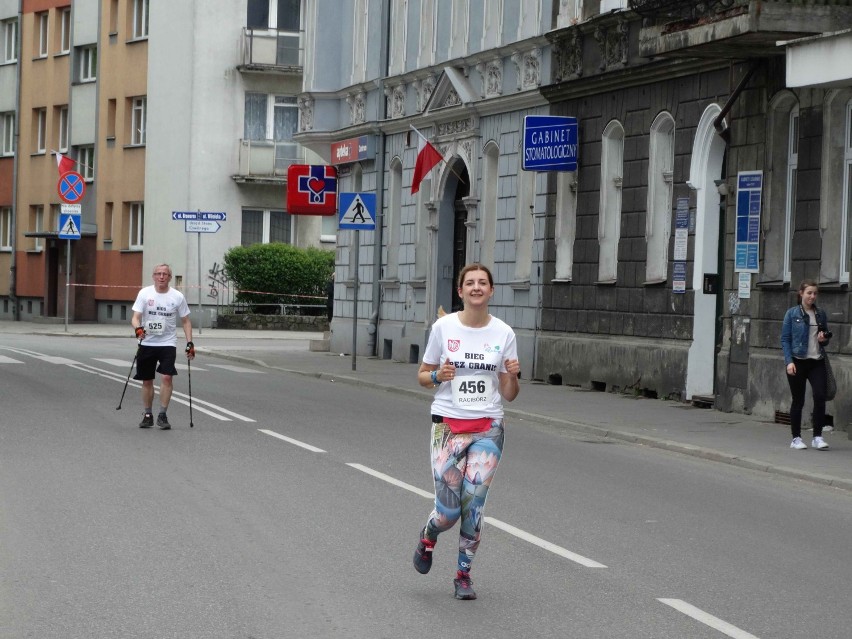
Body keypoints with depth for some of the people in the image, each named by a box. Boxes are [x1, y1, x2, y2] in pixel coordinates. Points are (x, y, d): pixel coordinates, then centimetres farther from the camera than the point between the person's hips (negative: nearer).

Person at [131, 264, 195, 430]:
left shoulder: (177, 296, 0)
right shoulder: (145, 293, -2)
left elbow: (186, 321, 8)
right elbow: (135, 317, -6)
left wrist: (189, 343, 0)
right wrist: (138, 328, -29)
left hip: (168, 343, -1)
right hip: (147, 343, 1)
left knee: (166, 377, -15)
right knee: (147, 380, 7)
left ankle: (162, 415, -6)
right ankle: (147, 415, 21)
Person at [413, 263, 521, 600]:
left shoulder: (503, 333, 2)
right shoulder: (443, 327, -2)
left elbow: (508, 395, 7)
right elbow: (423, 375, 7)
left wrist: (512, 376, -14)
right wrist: (437, 376, -14)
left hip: (488, 427, 1)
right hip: (448, 425, -1)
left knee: (473, 505, -5)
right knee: (449, 510, -6)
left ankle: (464, 575, 12)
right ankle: (428, 538, 29)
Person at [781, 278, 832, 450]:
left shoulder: (821, 314, 11)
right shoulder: (792, 313, 0)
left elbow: (826, 337, 22)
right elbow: (785, 339, -2)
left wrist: (824, 339, -3)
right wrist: (789, 361, -12)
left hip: (817, 361, 3)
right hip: (798, 361, -3)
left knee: (820, 396, -13)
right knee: (798, 401, 3)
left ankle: (817, 436, -6)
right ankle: (796, 438, 14)